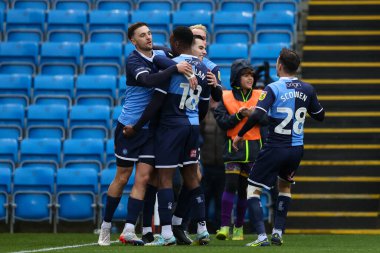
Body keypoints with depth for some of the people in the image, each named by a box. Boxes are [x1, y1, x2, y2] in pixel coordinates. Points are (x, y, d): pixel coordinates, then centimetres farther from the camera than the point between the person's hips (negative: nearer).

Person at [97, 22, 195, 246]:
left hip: (150, 128, 4)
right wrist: (175, 69, -36)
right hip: (129, 126, -4)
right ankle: (106, 225, 18)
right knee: (122, 178, 3)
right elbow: (148, 81, -32)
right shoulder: (134, 61, -14)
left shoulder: (160, 56, 3)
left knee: (143, 178, -3)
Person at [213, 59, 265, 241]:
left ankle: (239, 227, 18)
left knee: (244, 189, 7)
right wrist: (239, 115, -17)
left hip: (254, 148, 2)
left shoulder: (260, 96, 7)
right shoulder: (226, 97, 3)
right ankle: (225, 226, -14)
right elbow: (222, 122, -4)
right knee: (231, 185, -14)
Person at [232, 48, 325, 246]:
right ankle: (278, 232, 21)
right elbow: (320, 116, 16)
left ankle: (261, 236, -12)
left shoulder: (273, 89, -12)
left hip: (275, 147, -5)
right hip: (297, 149, 5)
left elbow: (257, 115, -23)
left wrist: (239, 135, -10)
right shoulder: (307, 90, 3)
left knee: (253, 190, 2)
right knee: (285, 186, 28)